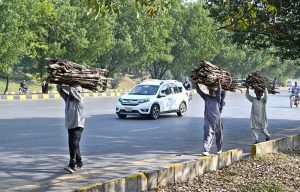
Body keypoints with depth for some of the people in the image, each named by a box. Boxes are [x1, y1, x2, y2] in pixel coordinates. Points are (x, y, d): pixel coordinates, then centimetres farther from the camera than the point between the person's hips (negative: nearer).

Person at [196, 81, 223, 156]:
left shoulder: (217, 99, 1)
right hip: (208, 120, 0)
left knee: (218, 135, 12)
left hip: (217, 120, 0)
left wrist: (219, 82, -24)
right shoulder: (206, 97, 8)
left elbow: (219, 91, -15)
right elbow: (199, 91, 7)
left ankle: (219, 149, 29)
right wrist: (196, 84, 0)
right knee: (208, 134, -11)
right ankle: (206, 150, -19)